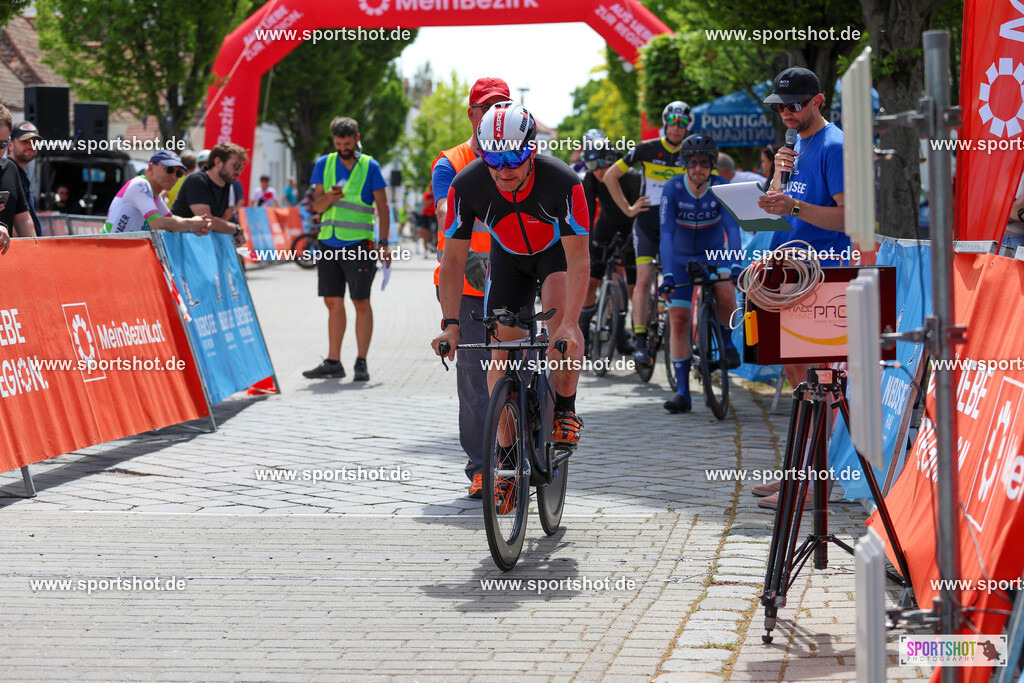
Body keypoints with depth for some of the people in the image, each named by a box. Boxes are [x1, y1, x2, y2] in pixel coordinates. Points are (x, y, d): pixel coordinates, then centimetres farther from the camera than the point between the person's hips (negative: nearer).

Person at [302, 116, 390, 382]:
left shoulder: (370, 166, -1)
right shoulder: (324, 164, 9)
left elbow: (383, 208, 0)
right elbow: (316, 206, 7)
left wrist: (383, 243, -7)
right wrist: (328, 197, -16)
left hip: (358, 243, -4)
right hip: (328, 243, 4)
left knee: (361, 302, -3)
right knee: (333, 302, 7)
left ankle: (361, 363, 1)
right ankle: (333, 362, 14)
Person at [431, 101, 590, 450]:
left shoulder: (563, 182, -37)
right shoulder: (467, 185, -30)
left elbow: (579, 259, -37)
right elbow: (453, 259, -23)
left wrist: (571, 326, -47)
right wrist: (450, 323, -33)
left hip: (558, 249, -2)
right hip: (508, 256, 2)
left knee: (560, 315, -30)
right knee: (502, 349, -5)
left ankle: (565, 411, -15)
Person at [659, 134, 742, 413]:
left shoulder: (721, 187, -20)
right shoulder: (673, 188, -21)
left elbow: (732, 228, -27)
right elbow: (666, 232, -27)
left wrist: (731, 264, -43)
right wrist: (668, 273, -39)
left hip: (713, 253, -1)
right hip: (681, 257, 1)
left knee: (726, 293, -31)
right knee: (678, 319, -6)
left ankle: (726, 340, 1)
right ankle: (682, 391, -1)